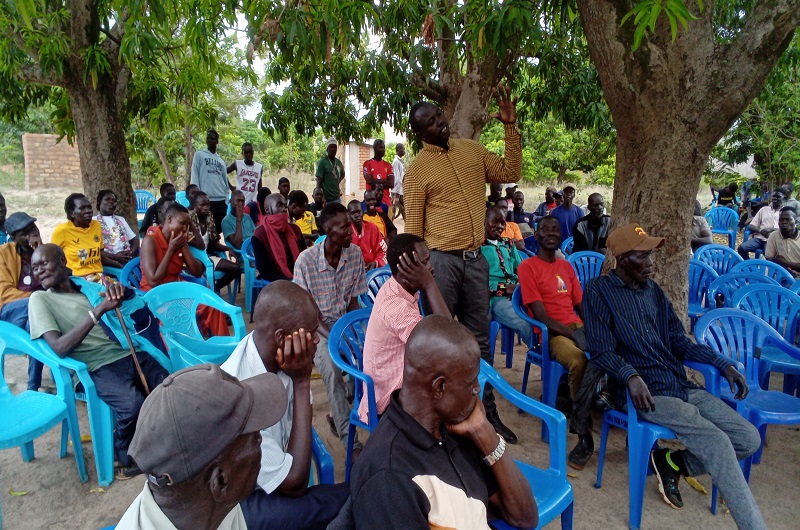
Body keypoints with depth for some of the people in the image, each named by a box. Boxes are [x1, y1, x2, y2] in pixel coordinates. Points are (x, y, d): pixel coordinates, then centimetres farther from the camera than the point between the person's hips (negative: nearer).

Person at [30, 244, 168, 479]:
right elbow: (60, 348, -9)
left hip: (131, 353, 4)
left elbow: (138, 304, 15)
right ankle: (126, 455, 2)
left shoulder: (89, 286, 18)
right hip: (98, 367, -4)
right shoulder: (40, 298, 5)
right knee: (134, 405, -30)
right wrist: (98, 310, -18)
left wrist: (122, 291, -8)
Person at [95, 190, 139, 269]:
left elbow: (135, 240, 19)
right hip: (109, 261, -5)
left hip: (127, 259, 5)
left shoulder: (121, 220, 26)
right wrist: (114, 256, -14)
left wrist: (131, 253, -3)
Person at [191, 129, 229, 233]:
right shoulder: (199, 154, 8)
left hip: (221, 200, 4)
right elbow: (195, 177, 1)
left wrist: (226, 200, 8)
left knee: (220, 229, 3)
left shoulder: (221, 161, 18)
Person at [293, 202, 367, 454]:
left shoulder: (355, 254, -6)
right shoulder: (306, 260, -17)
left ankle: (341, 416, 0)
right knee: (332, 370, -30)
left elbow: (353, 301, 0)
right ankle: (350, 440, -20)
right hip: (316, 326, -3)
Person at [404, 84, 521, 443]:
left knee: (479, 340, 14)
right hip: (441, 260, -5)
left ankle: (487, 411, 28)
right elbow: (413, 226, -5)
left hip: (475, 259, 5)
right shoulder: (417, 169, -5)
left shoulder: (471, 150, 11)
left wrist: (511, 126, 6)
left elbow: (511, 173, 12)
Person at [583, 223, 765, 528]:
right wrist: (631, 376, -30)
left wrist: (722, 363, 6)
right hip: (647, 392, -7)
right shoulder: (598, 291, -5)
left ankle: (673, 461, 9)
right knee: (716, 441, -22)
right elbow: (601, 351, -12)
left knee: (749, 439, -2)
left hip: (683, 386, 7)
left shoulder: (653, 290, 16)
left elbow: (679, 341, 19)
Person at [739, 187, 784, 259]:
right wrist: (761, 231, -10)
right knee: (742, 248, -26)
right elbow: (751, 226, 13)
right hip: (759, 238, 3)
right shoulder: (764, 209, 19)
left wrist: (772, 229, -14)